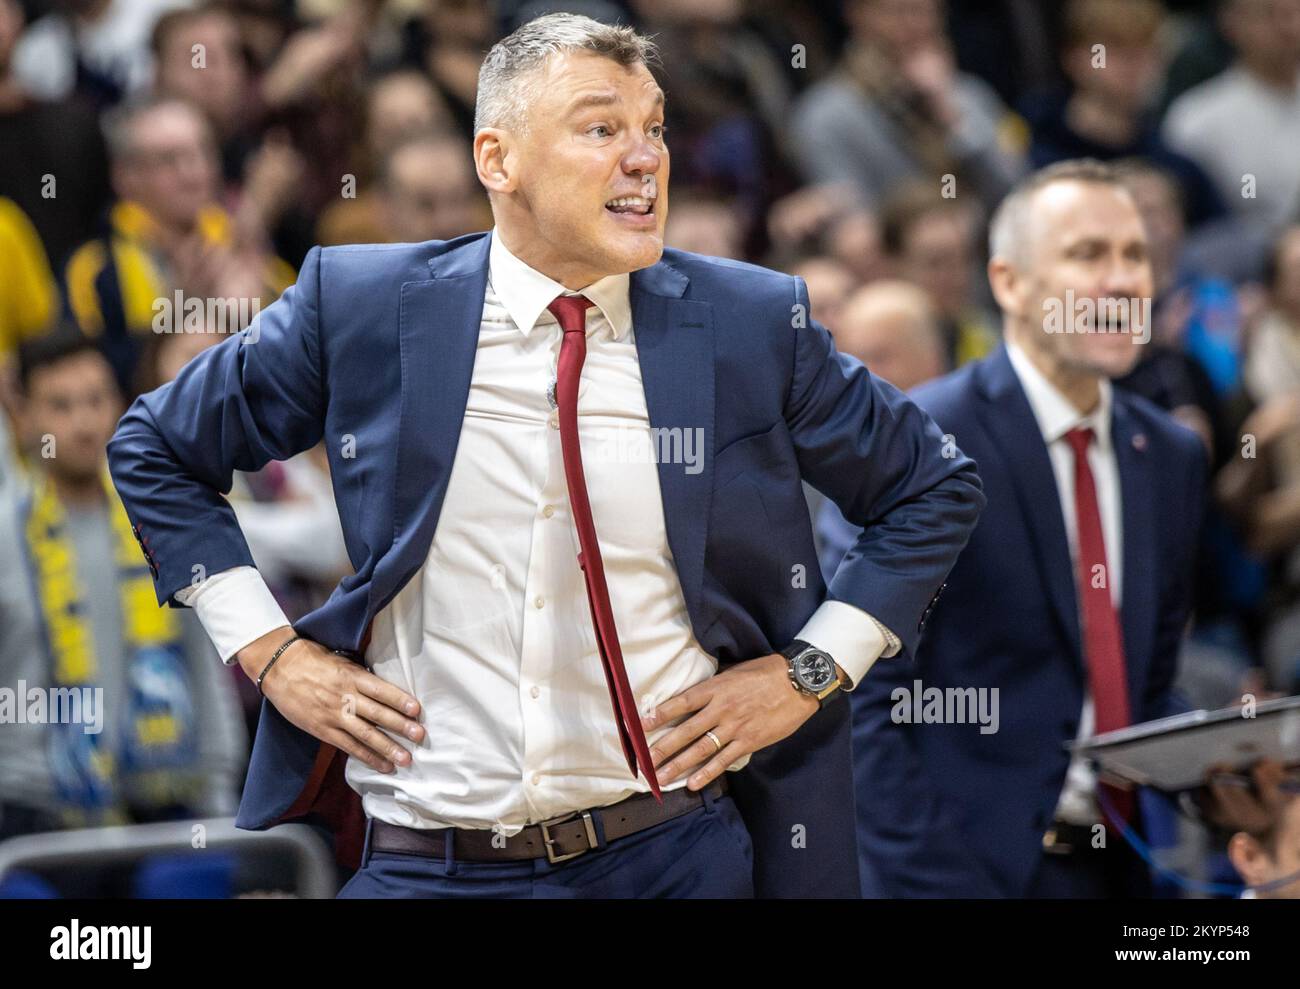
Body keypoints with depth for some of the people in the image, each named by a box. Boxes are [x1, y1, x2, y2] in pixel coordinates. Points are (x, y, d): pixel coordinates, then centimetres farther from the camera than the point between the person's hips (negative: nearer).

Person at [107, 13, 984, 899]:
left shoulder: (756, 324, -1)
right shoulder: (359, 309, -2)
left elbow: (935, 490, 11)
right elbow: (155, 450, 11)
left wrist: (812, 670, 0)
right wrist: (269, 651, 1)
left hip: (676, 856, 0)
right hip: (423, 862, 0)